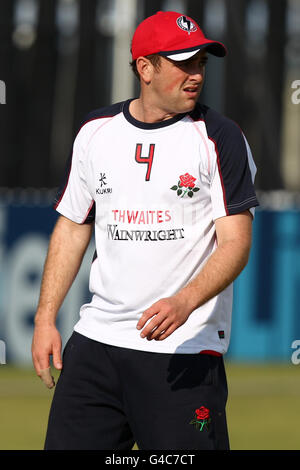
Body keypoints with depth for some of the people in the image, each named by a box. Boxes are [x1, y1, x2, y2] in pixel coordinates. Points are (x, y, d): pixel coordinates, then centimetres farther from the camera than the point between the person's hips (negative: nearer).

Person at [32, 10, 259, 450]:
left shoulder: (219, 138, -4)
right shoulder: (95, 132, 9)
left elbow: (235, 242, -10)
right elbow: (72, 229, 17)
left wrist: (184, 302, -27)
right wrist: (45, 318, 9)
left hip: (187, 352, -4)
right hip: (95, 340, 4)